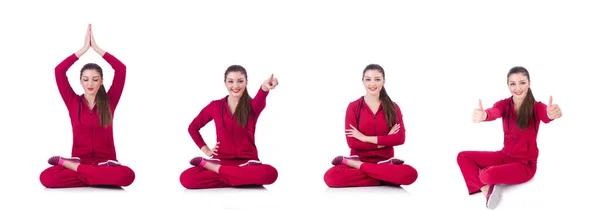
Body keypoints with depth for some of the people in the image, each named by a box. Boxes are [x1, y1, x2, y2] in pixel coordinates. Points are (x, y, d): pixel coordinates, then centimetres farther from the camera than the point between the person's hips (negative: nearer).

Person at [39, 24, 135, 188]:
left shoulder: (109, 102, 6)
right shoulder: (73, 102, 8)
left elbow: (121, 69, -3)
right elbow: (59, 70, -1)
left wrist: (96, 48, 0)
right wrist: (84, 48, 0)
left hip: (105, 163, 1)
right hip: (79, 160, -1)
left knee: (128, 175, -37)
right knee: (46, 177, -31)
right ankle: (102, 178, -21)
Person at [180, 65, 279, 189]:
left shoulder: (252, 105, 1)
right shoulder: (215, 106, 7)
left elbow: (260, 102, -25)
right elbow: (193, 127, 20)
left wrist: (264, 88, -50)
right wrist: (206, 150, 5)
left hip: (247, 162, 0)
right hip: (221, 160, 0)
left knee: (270, 173, -36)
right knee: (186, 178, -27)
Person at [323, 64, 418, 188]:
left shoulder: (393, 107, 7)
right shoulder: (353, 107, 2)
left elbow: (400, 138, -8)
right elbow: (352, 142, -7)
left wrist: (365, 138, -12)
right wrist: (385, 141, -9)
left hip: (385, 162, 1)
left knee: (411, 174, -35)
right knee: (331, 177, -35)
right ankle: (387, 179, -24)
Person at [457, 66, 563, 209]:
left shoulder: (536, 107, -14)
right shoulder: (504, 104, -6)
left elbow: (546, 116, -39)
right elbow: (493, 113, -31)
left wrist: (552, 114, -67)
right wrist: (482, 115, -58)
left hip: (526, 163, -5)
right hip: (505, 156, 5)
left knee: (489, 175, -30)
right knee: (463, 157, -4)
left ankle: (481, 173, 6)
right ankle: (487, 190, -19)